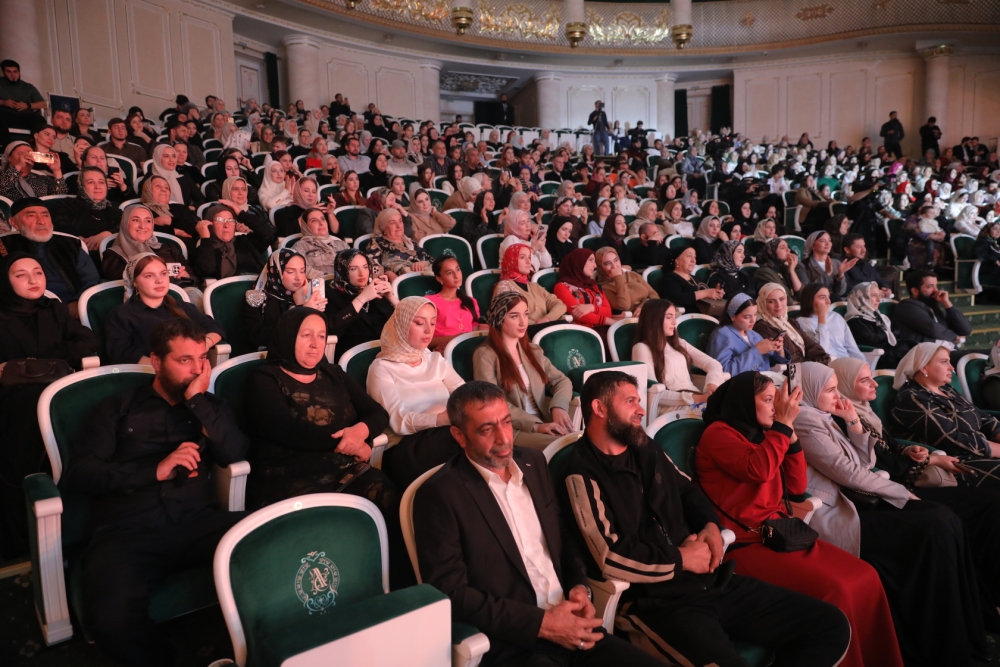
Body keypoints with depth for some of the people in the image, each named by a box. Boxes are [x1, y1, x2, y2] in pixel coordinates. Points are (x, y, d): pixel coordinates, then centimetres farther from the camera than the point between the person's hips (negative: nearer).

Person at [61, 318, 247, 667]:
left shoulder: (210, 407, 20)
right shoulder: (117, 408, 14)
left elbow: (235, 455, 3)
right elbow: (79, 474, 4)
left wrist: (197, 400, -2)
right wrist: (155, 471, -7)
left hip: (197, 522, 1)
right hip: (127, 532, -1)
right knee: (111, 618, -33)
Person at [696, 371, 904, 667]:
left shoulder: (760, 435, 15)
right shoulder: (718, 433, -7)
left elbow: (797, 486, 15)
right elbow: (758, 470, -23)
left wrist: (790, 433, 5)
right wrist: (783, 423, -14)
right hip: (747, 543, -8)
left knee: (865, 577, -3)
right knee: (833, 590, -22)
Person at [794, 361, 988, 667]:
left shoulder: (826, 417, 16)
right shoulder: (806, 420, -13)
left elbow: (863, 464, 16)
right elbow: (849, 472, -15)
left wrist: (854, 423, 4)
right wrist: (902, 492, -4)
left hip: (849, 498, 9)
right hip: (831, 514, -9)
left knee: (944, 519, -5)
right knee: (933, 531, -17)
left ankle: (964, 635, 3)